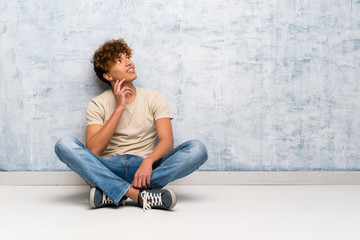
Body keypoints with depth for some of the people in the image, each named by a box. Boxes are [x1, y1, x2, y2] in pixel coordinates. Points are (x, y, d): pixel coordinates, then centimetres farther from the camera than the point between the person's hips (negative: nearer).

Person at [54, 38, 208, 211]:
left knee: (197, 149, -22)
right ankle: (138, 195, -36)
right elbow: (93, 151, -10)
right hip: (108, 169, -1)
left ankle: (113, 194, -30)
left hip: (146, 168, 1)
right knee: (64, 144, -25)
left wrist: (148, 161, -27)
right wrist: (119, 108, -11)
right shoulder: (97, 105, 6)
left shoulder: (154, 98, 9)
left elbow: (167, 141, -5)